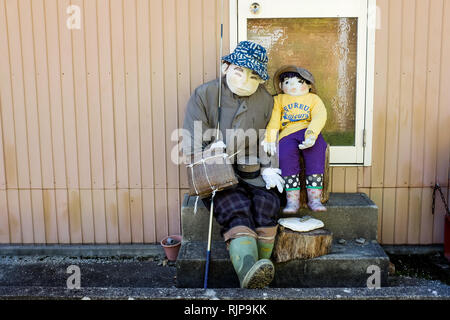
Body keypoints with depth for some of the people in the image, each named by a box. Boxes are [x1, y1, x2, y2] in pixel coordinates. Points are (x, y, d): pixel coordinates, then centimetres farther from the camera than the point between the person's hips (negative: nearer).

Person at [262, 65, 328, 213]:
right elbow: (273, 120, 11)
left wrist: (311, 134, -18)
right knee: (286, 155, -30)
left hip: (309, 131, 0)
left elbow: (319, 117, 2)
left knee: (315, 151, -30)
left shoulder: (313, 98, 20)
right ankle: (292, 200, -23)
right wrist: (270, 139, -7)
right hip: (287, 134, 0)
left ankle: (314, 198, -25)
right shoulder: (279, 100, 25)